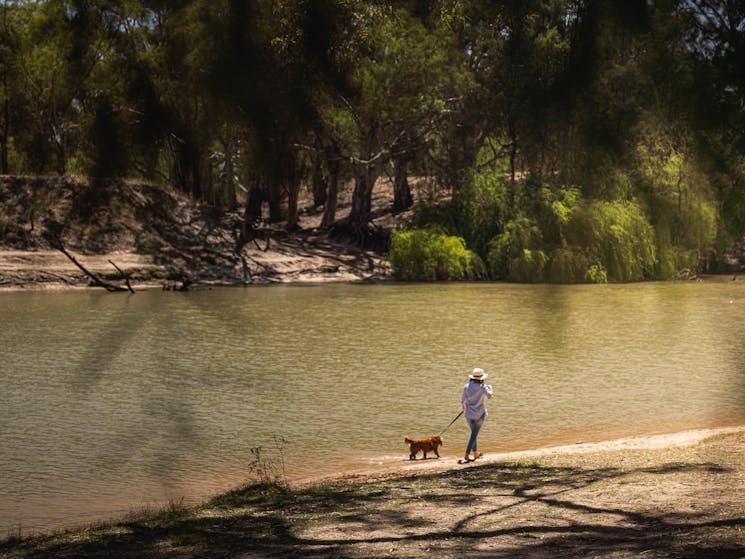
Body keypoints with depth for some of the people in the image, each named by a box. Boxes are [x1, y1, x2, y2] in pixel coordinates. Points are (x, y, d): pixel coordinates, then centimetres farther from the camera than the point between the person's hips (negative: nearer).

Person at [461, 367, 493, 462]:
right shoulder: (482, 387, -13)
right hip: (479, 414, -4)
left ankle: (476, 453, 31)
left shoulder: (466, 387, -1)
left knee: (474, 433, 21)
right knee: (474, 434, 0)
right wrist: (490, 388, -4)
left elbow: (463, 401, 6)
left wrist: (464, 408, 28)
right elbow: (489, 396, -25)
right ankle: (467, 454, -8)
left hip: (469, 414, 4)